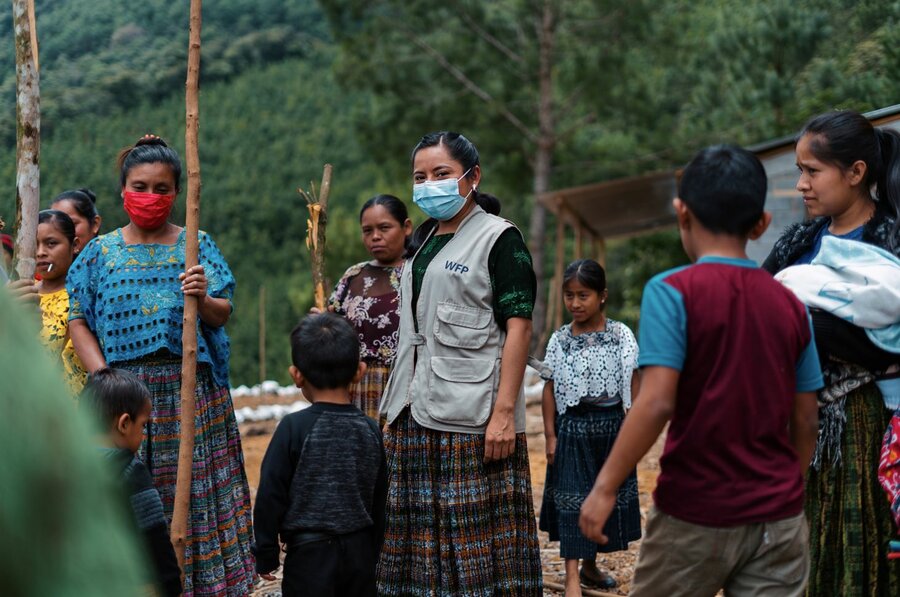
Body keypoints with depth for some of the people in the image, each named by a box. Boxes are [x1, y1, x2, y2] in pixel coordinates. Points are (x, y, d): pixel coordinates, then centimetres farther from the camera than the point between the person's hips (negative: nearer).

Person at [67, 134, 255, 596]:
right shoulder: (101, 251, 7)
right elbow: (78, 319, 3)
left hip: (189, 388, 0)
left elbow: (221, 316, 0)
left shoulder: (197, 246, 5)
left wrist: (203, 299, -22)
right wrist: (104, 376, -8)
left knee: (193, 485, 1)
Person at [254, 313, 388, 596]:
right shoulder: (371, 430, 2)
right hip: (360, 550, 4)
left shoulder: (293, 428, -11)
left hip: (310, 552, -4)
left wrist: (266, 554, 2)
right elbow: (379, 502, 10)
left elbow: (271, 496, -9)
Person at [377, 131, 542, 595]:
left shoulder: (498, 238, -4)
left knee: (476, 537, -5)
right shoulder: (424, 242, 18)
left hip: (472, 418, -7)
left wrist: (504, 412, -19)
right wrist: (399, 407, 17)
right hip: (416, 416, 7)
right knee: (419, 533, 9)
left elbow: (518, 327, -11)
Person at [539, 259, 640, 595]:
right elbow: (550, 389, 1)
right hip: (573, 426, -1)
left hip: (611, 425, 2)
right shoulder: (560, 340, -2)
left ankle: (590, 566, 29)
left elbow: (633, 384, 1)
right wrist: (550, 435, -2)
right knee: (571, 499, -4)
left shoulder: (621, 335, -2)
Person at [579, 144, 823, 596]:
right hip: (779, 517, 4)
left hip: (697, 514, -4)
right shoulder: (790, 305, 5)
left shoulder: (672, 291, -10)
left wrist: (605, 487, -13)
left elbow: (657, 403, -19)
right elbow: (806, 422, 8)